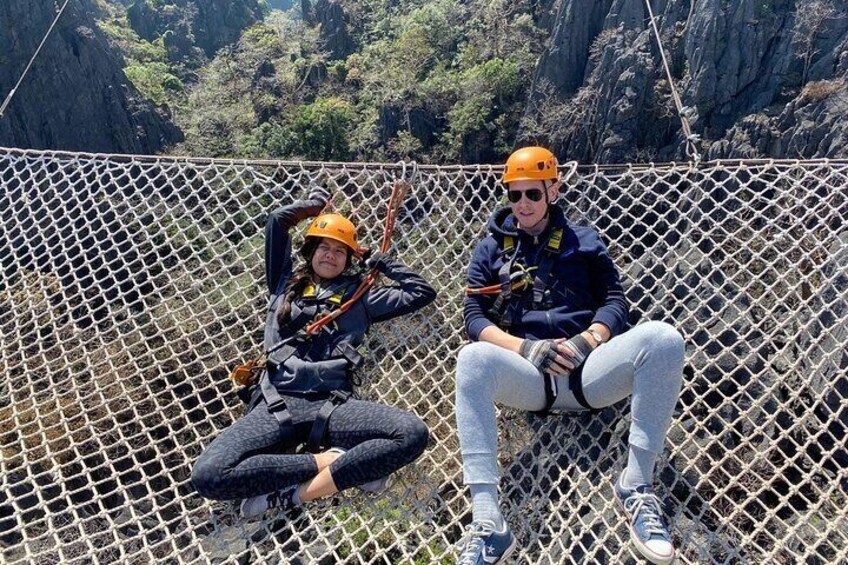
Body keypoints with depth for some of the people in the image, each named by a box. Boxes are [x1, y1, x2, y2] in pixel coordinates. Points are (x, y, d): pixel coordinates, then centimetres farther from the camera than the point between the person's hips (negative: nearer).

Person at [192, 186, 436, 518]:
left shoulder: (359, 295, 20)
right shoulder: (286, 283, 22)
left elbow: (422, 292, 19)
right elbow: (277, 222, 18)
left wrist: (381, 263, 23)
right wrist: (315, 203, 33)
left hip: (332, 405, 1)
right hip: (277, 404, 0)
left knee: (413, 433, -28)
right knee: (208, 476, -28)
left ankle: (294, 493, -23)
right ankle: (331, 462, -17)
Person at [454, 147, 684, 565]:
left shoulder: (583, 240, 18)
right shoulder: (491, 249, 15)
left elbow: (615, 299, 9)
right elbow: (474, 316, 5)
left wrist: (589, 339, -13)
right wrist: (524, 348, -13)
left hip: (587, 372, 1)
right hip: (528, 377, 0)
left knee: (661, 338, -27)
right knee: (473, 359, -33)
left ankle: (636, 486, -15)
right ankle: (487, 525, -35)